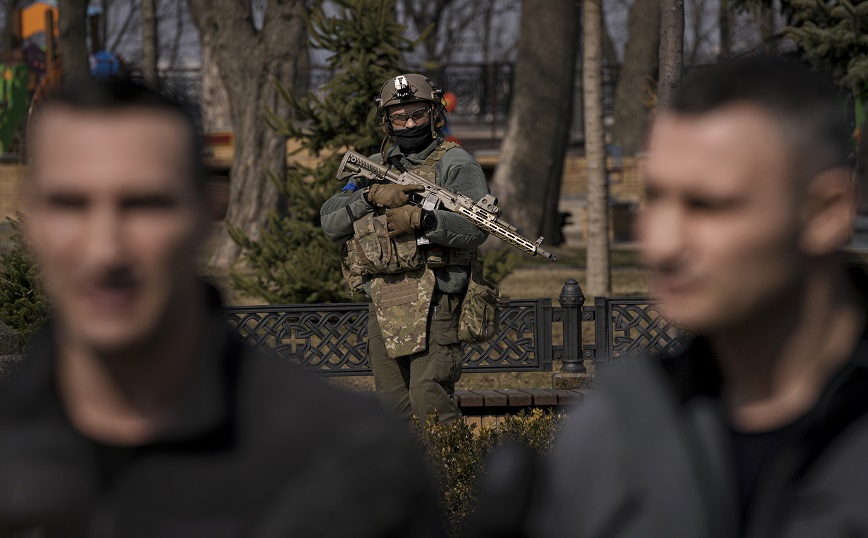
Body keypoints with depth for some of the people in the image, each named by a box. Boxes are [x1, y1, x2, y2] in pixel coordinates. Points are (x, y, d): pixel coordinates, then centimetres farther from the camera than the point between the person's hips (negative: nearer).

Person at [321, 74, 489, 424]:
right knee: (392, 407, 7)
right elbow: (331, 223, 8)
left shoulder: (455, 164, 2)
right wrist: (372, 197, -9)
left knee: (430, 405, -15)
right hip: (383, 305, 6)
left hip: (431, 302, -6)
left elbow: (477, 228, -11)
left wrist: (422, 220, -23)